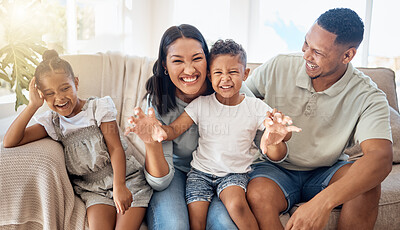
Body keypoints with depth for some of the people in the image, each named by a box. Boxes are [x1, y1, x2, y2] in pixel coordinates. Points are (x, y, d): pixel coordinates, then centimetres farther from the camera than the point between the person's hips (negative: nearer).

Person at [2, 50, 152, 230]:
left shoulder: (99, 107, -2)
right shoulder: (52, 121, 7)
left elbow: (115, 148, -9)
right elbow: (9, 142, -1)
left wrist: (119, 186, -23)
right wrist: (33, 106, -9)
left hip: (126, 179, -2)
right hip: (93, 190, 2)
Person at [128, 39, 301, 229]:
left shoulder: (256, 108, -5)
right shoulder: (201, 105, -3)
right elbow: (174, 129, -10)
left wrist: (275, 141, -36)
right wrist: (158, 132, -36)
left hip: (235, 173, -1)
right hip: (201, 171, 1)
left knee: (236, 204, -29)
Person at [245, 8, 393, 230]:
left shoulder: (368, 98, -15)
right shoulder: (277, 68, -10)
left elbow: (381, 157, -30)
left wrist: (324, 201, -45)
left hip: (326, 173, 1)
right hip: (275, 168, 0)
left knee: (367, 183, -30)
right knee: (257, 195, -33)